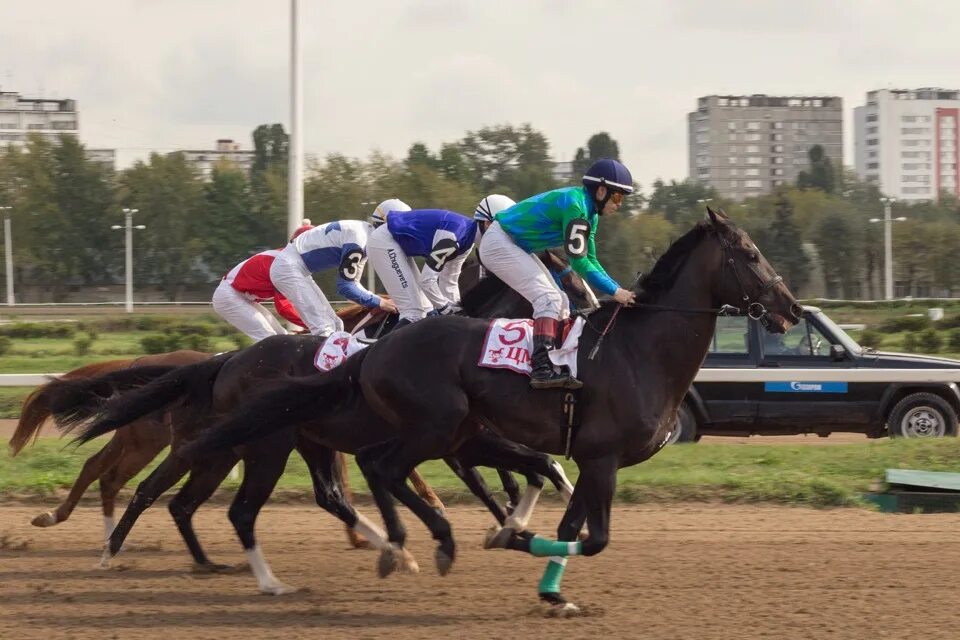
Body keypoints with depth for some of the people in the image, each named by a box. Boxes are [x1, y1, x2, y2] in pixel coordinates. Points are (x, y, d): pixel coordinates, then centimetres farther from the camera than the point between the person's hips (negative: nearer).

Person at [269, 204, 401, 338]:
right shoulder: (358, 236, -23)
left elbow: (352, 282, 12)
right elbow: (345, 286, -24)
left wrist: (381, 301, 0)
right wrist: (379, 303, -17)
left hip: (298, 270, 11)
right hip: (288, 268, -11)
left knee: (334, 326, 10)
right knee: (323, 328, -16)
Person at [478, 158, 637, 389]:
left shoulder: (590, 212, 8)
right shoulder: (575, 205, -24)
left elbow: (590, 260, 12)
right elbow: (578, 261, -26)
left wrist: (619, 290, 0)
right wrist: (614, 291, -23)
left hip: (515, 247, 11)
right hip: (498, 244, -11)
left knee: (558, 301, 10)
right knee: (548, 297, -22)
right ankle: (542, 368, -32)